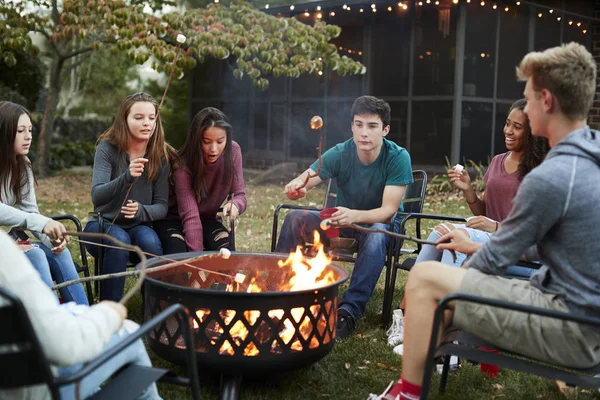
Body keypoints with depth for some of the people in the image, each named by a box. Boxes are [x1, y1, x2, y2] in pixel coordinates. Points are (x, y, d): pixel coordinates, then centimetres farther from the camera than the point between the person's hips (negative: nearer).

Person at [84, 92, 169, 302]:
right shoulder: (107, 149, -11)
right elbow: (96, 196, -24)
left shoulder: (160, 157, -2)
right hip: (103, 225, -2)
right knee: (119, 239, -35)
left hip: (139, 227, 2)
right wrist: (127, 177, -42)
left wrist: (141, 211, -26)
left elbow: (161, 206, -3)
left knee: (150, 240, -31)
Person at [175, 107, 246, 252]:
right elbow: (190, 216, -32)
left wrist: (235, 204, -34)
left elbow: (239, 195, -9)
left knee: (225, 248, -26)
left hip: (207, 218, 3)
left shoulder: (233, 151, -16)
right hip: (175, 219, -2)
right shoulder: (184, 164, -28)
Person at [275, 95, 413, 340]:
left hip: (381, 223, -3)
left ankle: (350, 310, -36)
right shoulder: (340, 154, -14)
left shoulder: (398, 157, -20)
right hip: (343, 221, 3)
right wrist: (296, 187, -50)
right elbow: (303, 181, -23)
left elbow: (388, 210, -25)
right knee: (295, 218, -20)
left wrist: (355, 215, -45)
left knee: (377, 234, -39)